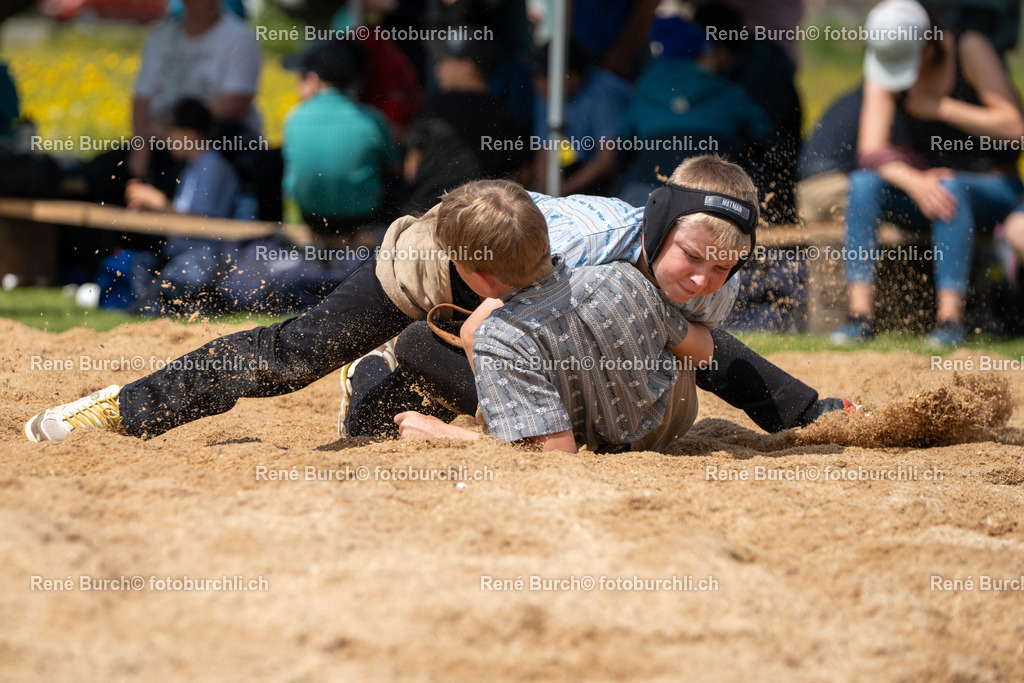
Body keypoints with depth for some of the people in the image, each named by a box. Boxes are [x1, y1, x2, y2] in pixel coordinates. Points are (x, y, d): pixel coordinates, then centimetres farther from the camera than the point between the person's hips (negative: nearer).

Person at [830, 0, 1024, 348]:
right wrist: (914, 182, -34)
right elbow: (871, 150, -15)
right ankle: (860, 314, -28)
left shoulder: (969, 49, -15)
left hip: (993, 189, -4)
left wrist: (940, 107, -23)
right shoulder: (883, 71, -4)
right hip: (920, 182, 4)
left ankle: (950, 319, -37)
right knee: (863, 183, -24)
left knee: (949, 188, -37)